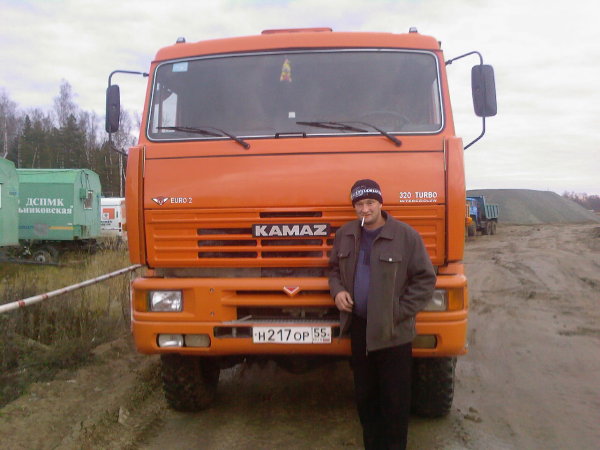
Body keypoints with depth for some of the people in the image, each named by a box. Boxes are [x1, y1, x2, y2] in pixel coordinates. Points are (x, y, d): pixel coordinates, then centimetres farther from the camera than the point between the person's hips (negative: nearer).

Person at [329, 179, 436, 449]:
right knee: (364, 396, 16)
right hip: (358, 328, 5)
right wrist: (337, 291, 0)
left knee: (395, 401, 3)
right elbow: (334, 268, 21)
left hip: (393, 333, -5)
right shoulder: (345, 235, 6)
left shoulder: (406, 235, -10)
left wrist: (399, 312, -12)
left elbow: (425, 279, -8)